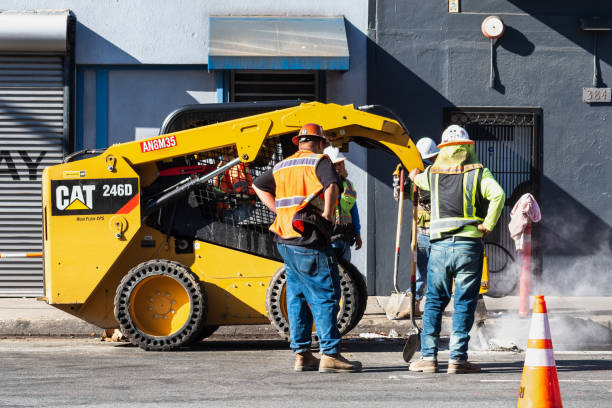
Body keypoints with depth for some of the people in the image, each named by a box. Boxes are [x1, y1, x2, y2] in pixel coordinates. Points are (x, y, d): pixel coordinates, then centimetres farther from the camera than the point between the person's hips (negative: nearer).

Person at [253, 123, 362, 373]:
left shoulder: (282, 166, 17)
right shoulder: (319, 162, -5)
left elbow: (258, 186, 30)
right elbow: (332, 186, -24)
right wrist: (327, 216, -12)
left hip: (286, 241, 8)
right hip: (310, 240, -8)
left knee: (297, 296, 12)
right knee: (325, 296, -5)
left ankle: (301, 354, 13)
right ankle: (330, 354, -9)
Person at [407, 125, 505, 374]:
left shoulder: (432, 174, 8)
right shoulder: (479, 173, 0)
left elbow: (415, 177, 32)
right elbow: (497, 194, -19)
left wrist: (415, 173, 55)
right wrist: (487, 225, -10)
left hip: (440, 245, 2)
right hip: (469, 245, -2)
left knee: (434, 302, 10)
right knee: (464, 304, 3)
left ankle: (428, 356, 6)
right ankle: (458, 358, 0)